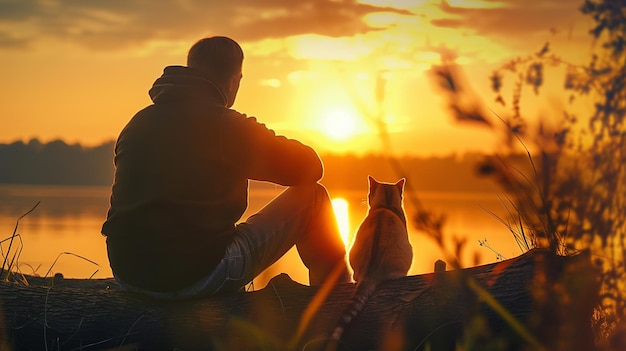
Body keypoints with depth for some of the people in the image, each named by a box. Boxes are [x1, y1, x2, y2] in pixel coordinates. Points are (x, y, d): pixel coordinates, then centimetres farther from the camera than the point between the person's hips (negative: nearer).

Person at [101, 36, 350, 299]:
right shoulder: (228, 126, -6)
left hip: (127, 275, 7)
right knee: (311, 197, 8)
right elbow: (310, 168, 5)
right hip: (198, 278, -6)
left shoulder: (138, 123, 11)